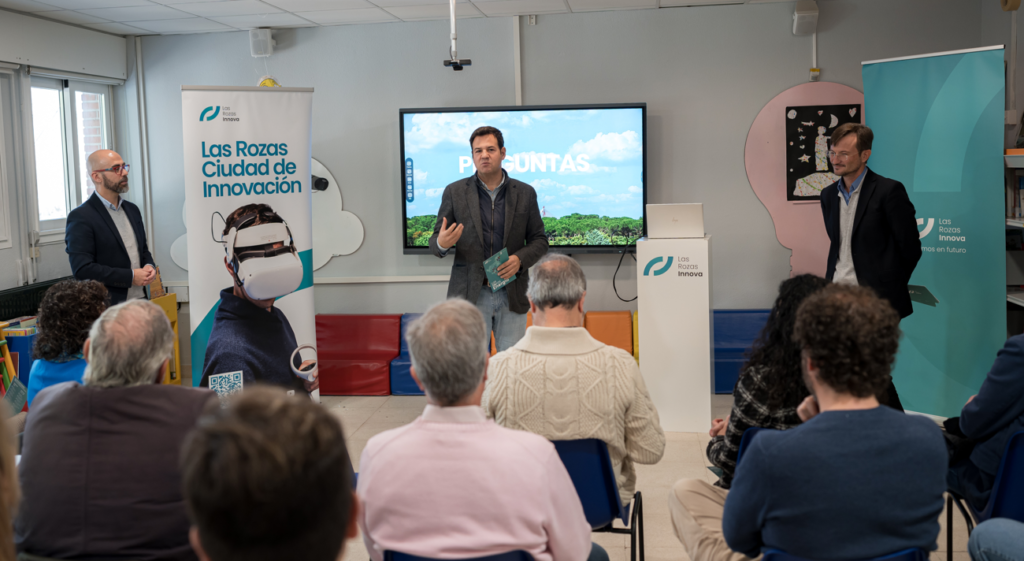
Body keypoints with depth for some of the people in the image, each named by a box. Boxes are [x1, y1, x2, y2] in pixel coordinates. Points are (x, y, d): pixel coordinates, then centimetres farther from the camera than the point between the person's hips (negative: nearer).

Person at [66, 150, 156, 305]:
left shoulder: (132, 210, 15)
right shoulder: (80, 217, -8)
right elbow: (82, 269, -15)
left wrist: (149, 266, 3)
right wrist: (130, 276, -15)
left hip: (141, 302, 6)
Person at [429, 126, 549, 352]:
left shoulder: (525, 193, 5)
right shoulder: (454, 192, 3)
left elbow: (539, 240, 8)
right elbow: (435, 241, 5)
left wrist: (520, 259, -12)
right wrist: (441, 243, -20)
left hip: (512, 294, 1)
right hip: (471, 295, -1)